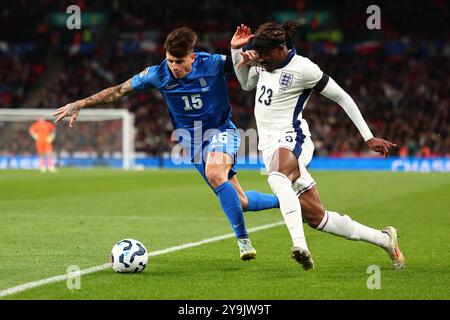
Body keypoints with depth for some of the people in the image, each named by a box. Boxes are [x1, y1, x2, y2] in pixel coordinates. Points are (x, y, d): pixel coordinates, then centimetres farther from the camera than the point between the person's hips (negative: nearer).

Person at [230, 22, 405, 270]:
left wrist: (368, 137, -7)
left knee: (277, 177, -43)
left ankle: (299, 245, -56)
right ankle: (384, 239, 16)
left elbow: (342, 97, -6)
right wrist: (236, 50, 11)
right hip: (269, 147, 7)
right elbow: (246, 84, 29)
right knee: (316, 217, 1)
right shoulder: (262, 62, 9)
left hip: (291, 140, -7)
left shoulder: (303, 69, -12)